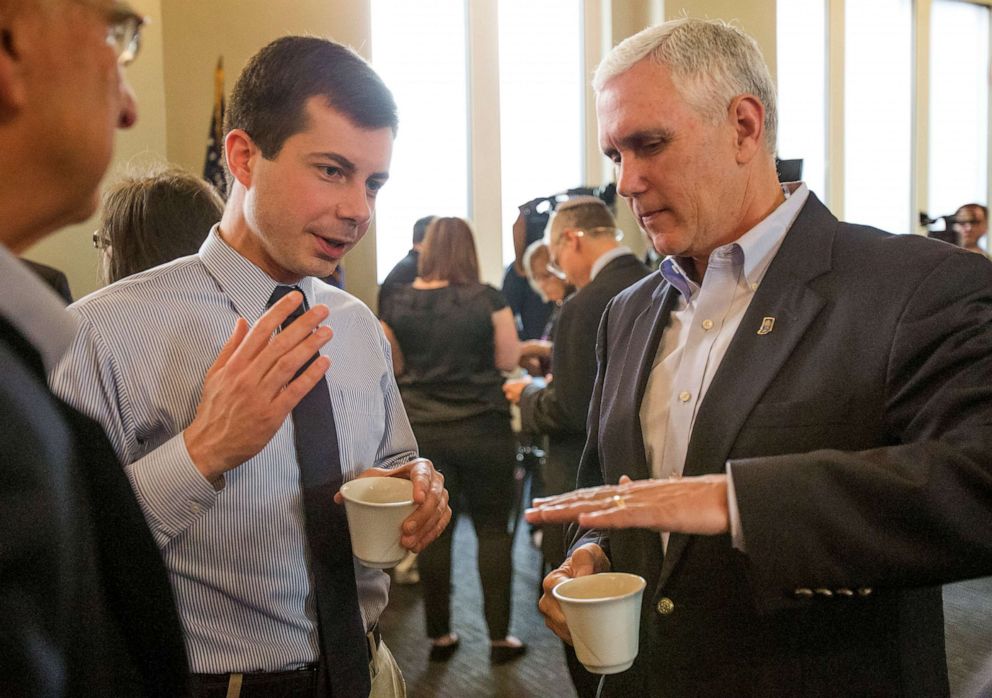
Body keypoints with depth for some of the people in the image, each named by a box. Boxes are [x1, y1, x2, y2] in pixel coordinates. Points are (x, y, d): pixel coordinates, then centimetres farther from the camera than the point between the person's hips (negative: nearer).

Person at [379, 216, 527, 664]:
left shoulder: (399, 303, -3)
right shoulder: (487, 299, -9)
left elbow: (395, 366, 8)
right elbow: (509, 359, -1)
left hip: (421, 430, 2)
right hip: (483, 427, -2)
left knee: (434, 531, 11)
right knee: (493, 529, 9)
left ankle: (439, 635, 21)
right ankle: (499, 637, 14)